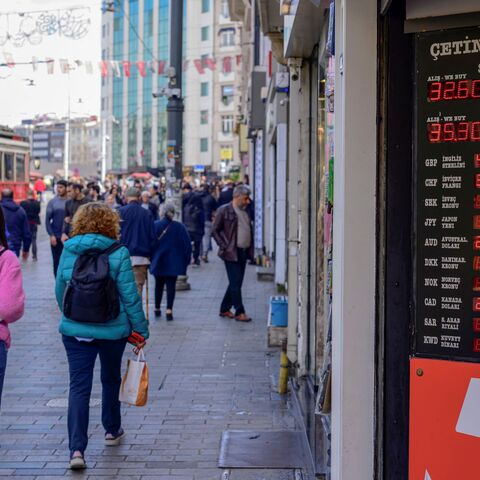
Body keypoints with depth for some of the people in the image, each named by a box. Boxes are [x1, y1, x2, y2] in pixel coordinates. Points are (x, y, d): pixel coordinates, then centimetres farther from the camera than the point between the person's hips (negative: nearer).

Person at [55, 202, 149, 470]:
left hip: (75, 329, 1)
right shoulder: (118, 254, -11)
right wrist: (141, 328, -1)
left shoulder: (68, 252, -2)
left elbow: (60, 291, 9)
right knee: (111, 380, 22)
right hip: (113, 330, -1)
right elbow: (129, 295, -10)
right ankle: (112, 430, 40)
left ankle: (77, 448, -12)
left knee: (79, 386, 0)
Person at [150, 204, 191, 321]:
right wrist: (186, 260, 6)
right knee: (171, 285, 0)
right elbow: (187, 245, -3)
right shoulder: (179, 227, -4)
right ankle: (169, 309, -12)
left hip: (158, 261, 1)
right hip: (173, 262, -1)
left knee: (159, 285, 16)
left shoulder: (155, 225, -5)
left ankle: (157, 308, 24)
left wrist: (151, 258, 7)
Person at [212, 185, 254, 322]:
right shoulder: (224, 211, -6)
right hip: (231, 253, -7)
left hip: (243, 252, 7)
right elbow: (215, 231, -5)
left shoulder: (245, 211, 14)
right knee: (235, 282, -7)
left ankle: (225, 309, 22)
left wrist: (250, 249, 10)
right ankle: (239, 312, -4)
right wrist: (224, 246, -11)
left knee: (236, 283, 11)